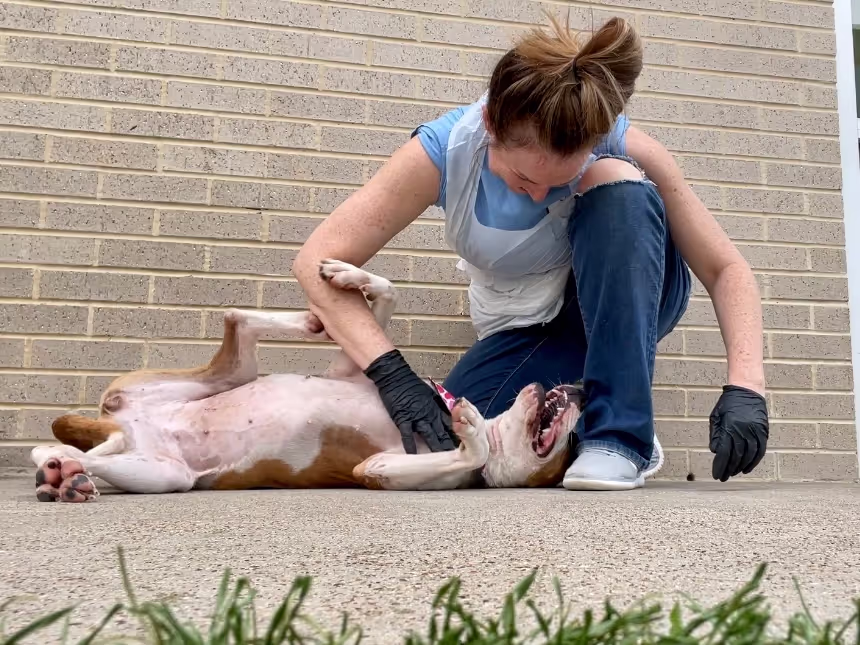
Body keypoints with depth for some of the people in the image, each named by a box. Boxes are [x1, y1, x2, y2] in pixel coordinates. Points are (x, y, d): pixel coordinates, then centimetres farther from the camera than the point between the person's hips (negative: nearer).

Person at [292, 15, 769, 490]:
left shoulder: (623, 149, -25)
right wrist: (393, 374, -39)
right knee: (444, 454, -25)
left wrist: (744, 388, -34)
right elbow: (318, 263, -27)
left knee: (617, 183, -31)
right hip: (523, 329, 1)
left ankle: (620, 437, -26)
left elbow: (726, 269, -19)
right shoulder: (445, 149, -25)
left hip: (628, 303, 0)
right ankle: (570, 422, 5)